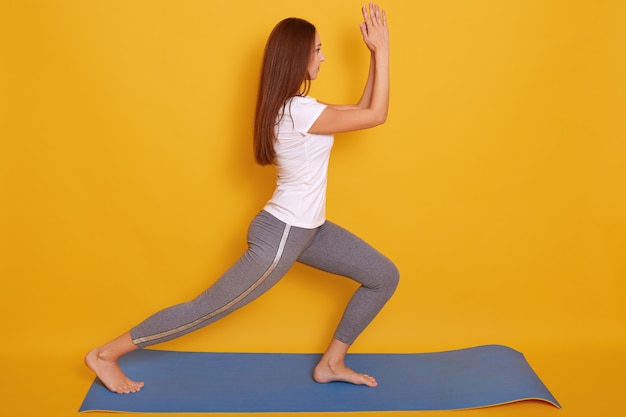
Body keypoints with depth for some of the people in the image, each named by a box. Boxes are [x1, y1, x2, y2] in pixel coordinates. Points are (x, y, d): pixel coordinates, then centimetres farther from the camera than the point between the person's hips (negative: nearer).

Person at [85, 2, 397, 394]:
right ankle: (106, 354, 15)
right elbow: (376, 116, -18)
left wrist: (374, 56, 8)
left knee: (385, 276, 10)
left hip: (307, 228, 10)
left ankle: (332, 363, 19)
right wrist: (382, 48, -14)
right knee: (208, 308, -1)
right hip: (281, 234, -10)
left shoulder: (292, 106, 8)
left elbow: (360, 110, 14)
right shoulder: (300, 111, -23)